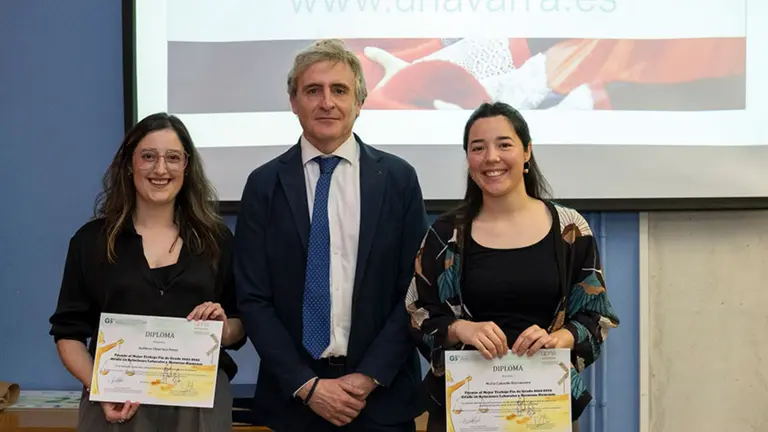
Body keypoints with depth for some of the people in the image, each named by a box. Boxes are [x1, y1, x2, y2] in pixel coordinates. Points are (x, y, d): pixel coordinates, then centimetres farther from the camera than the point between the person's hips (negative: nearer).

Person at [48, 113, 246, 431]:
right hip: (119, 406, -1)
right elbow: (68, 333, 2)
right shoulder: (91, 240, 2)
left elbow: (241, 327, 9)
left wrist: (224, 328, -13)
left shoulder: (216, 238, 4)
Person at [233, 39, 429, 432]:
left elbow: (415, 289, -1)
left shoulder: (398, 178, 0)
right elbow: (253, 299, -2)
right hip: (291, 395, 0)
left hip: (382, 393, 0)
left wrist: (371, 377, -9)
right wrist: (306, 385, -10)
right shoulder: (264, 184, -1)